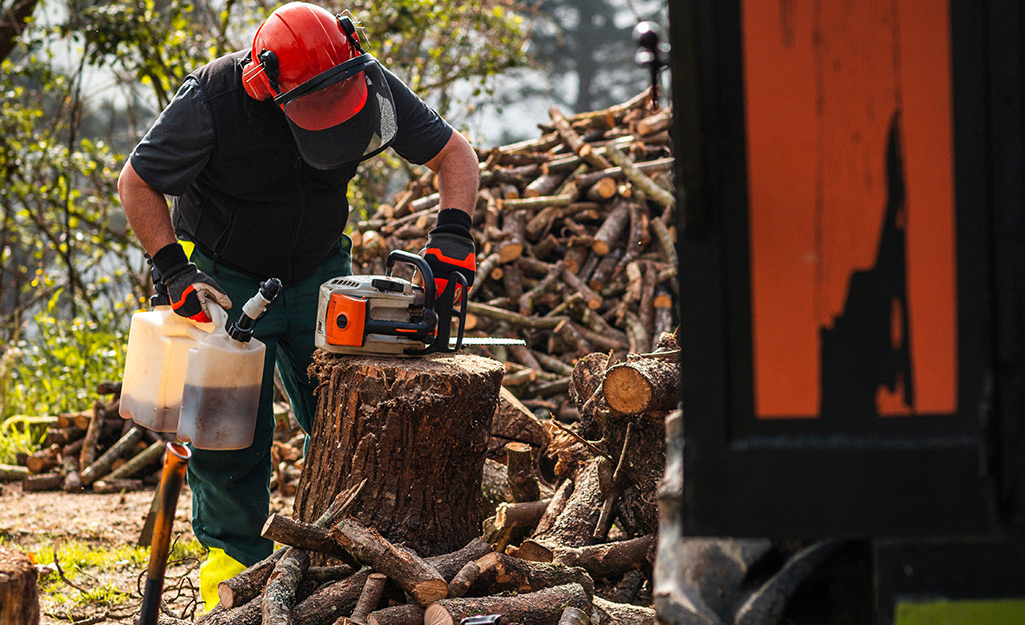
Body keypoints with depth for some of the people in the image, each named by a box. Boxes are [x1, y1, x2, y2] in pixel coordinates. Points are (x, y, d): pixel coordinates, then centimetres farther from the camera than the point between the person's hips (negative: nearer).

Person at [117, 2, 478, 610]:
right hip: (226, 278, -3)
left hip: (318, 272, 3)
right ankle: (233, 557, 12)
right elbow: (137, 183, -17)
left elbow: (454, 153, -10)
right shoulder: (212, 100, -31)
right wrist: (175, 271, -25)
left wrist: (453, 233, -25)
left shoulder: (371, 85, -21)